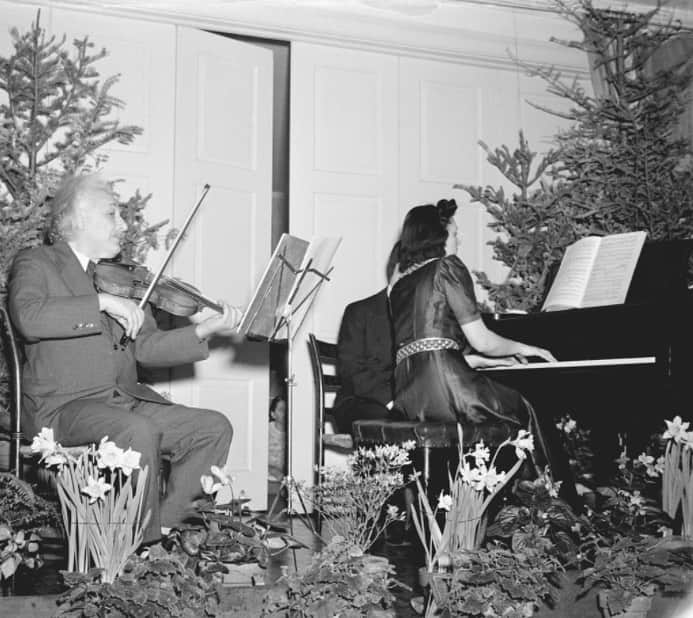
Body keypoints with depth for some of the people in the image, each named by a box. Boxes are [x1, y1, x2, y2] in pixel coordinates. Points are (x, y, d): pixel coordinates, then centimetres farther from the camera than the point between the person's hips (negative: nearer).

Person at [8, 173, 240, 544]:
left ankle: (164, 525, -2)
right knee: (139, 430, -33)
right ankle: (140, 543, -17)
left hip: (126, 401, 7)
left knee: (214, 427, -8)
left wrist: (204, 331, -6)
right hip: (62, 407, -6)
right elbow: (28, 318, -22)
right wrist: (102, 302, -24)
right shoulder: (36, 264, 1)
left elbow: (145, 347, 8)